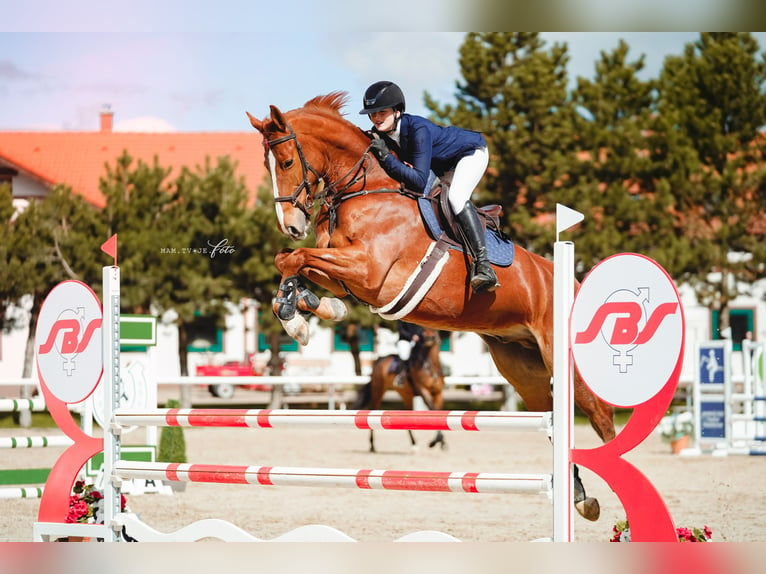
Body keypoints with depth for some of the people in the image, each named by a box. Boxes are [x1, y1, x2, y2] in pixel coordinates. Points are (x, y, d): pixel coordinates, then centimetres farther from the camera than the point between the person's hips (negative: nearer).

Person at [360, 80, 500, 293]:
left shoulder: (418, 128, -40)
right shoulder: (379, 133, -19)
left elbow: (419, 181, -44)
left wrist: (386, 157, -50)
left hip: (471, 151, -9)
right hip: (441, 165, 9)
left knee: (456, 197, -31)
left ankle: (483, 265, -37)